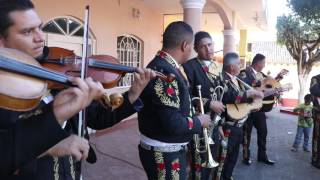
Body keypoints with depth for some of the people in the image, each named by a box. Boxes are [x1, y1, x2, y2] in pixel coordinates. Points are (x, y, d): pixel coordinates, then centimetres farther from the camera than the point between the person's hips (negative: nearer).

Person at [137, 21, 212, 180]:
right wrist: (199, 122, -15)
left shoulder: (163, 65, 5)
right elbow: (172, 124, -30)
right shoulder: (164, 72, -26)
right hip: (164, 154, -10)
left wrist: (191, 105, 9)